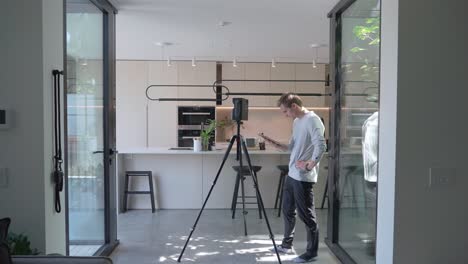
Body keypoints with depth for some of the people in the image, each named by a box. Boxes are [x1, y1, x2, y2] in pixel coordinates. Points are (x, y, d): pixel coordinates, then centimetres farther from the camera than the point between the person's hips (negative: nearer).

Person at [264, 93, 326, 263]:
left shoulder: (312, 120, -14)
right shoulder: (296, 122, 15)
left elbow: (321, 145, -24)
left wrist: (310, 165, -22)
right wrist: (281, 146, 6)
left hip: (304, 177, -10)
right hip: (292, 174, 10)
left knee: (306, 214, 0)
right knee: (288, 210, 18)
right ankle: (287, 244, 33)